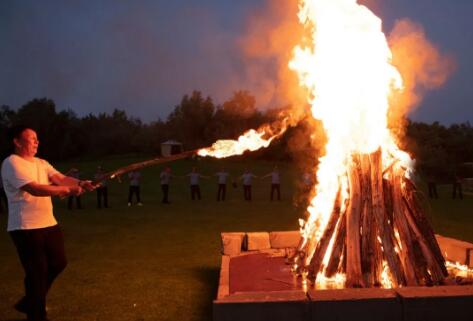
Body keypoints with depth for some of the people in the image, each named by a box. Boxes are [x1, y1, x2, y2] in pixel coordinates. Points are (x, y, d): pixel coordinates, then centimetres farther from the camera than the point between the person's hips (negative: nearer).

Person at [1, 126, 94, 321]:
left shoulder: (41, 163, 13)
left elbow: (61, 178, -1)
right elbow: (35, 189, -26)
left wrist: (80, 183, -20)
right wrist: (67, 190, -27)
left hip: (48, 224, 9)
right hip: (26, 228, -8)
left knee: (58, 263, 15)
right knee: (37, 272, 1)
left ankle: (29, 302, 34)